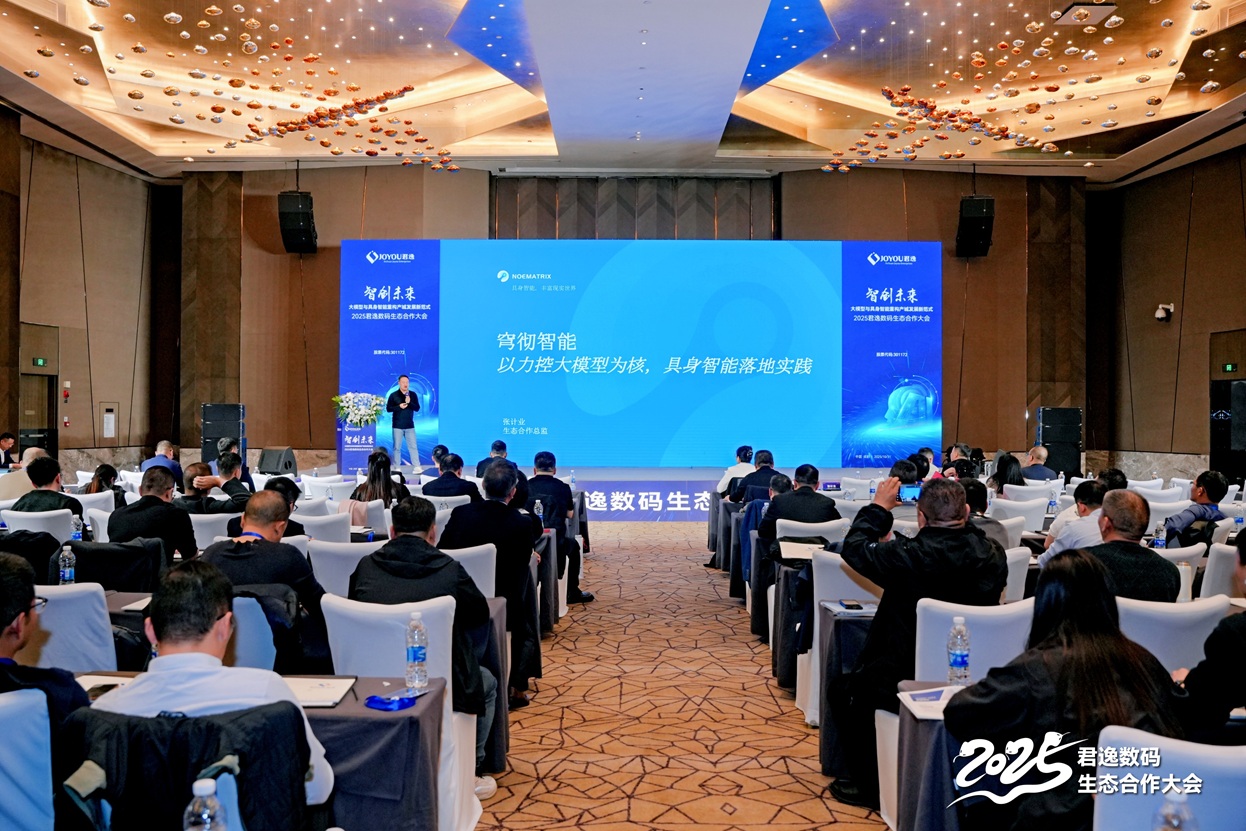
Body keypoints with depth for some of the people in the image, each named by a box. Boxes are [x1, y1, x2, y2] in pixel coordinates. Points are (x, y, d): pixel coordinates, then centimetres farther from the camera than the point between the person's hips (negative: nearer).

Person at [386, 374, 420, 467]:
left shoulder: (413, 395, 5)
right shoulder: (393, 395, 0)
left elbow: (417, 408, 1)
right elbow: (388, 408, -2)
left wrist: (409, 402, -17)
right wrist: (399, 406, -16)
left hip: (410, 425, 1)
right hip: (397, 426, -1)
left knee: (413, 446, 0)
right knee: (397, 447, 4)